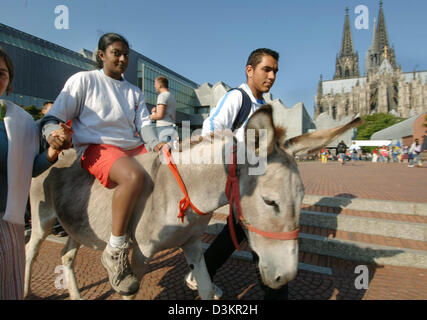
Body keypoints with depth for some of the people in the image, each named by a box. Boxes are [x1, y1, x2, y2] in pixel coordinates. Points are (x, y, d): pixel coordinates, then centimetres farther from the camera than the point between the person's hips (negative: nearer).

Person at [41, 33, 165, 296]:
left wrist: (155, 145, -12)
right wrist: (53, 132, -20)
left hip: (134, 147, 7)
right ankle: (115, 252, -23)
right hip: (96, 147, -6)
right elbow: (54, 116, 5)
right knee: (133, 175, -37)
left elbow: (144, 124, 9)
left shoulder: (135, 93, 23)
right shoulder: (83, 80, 9)